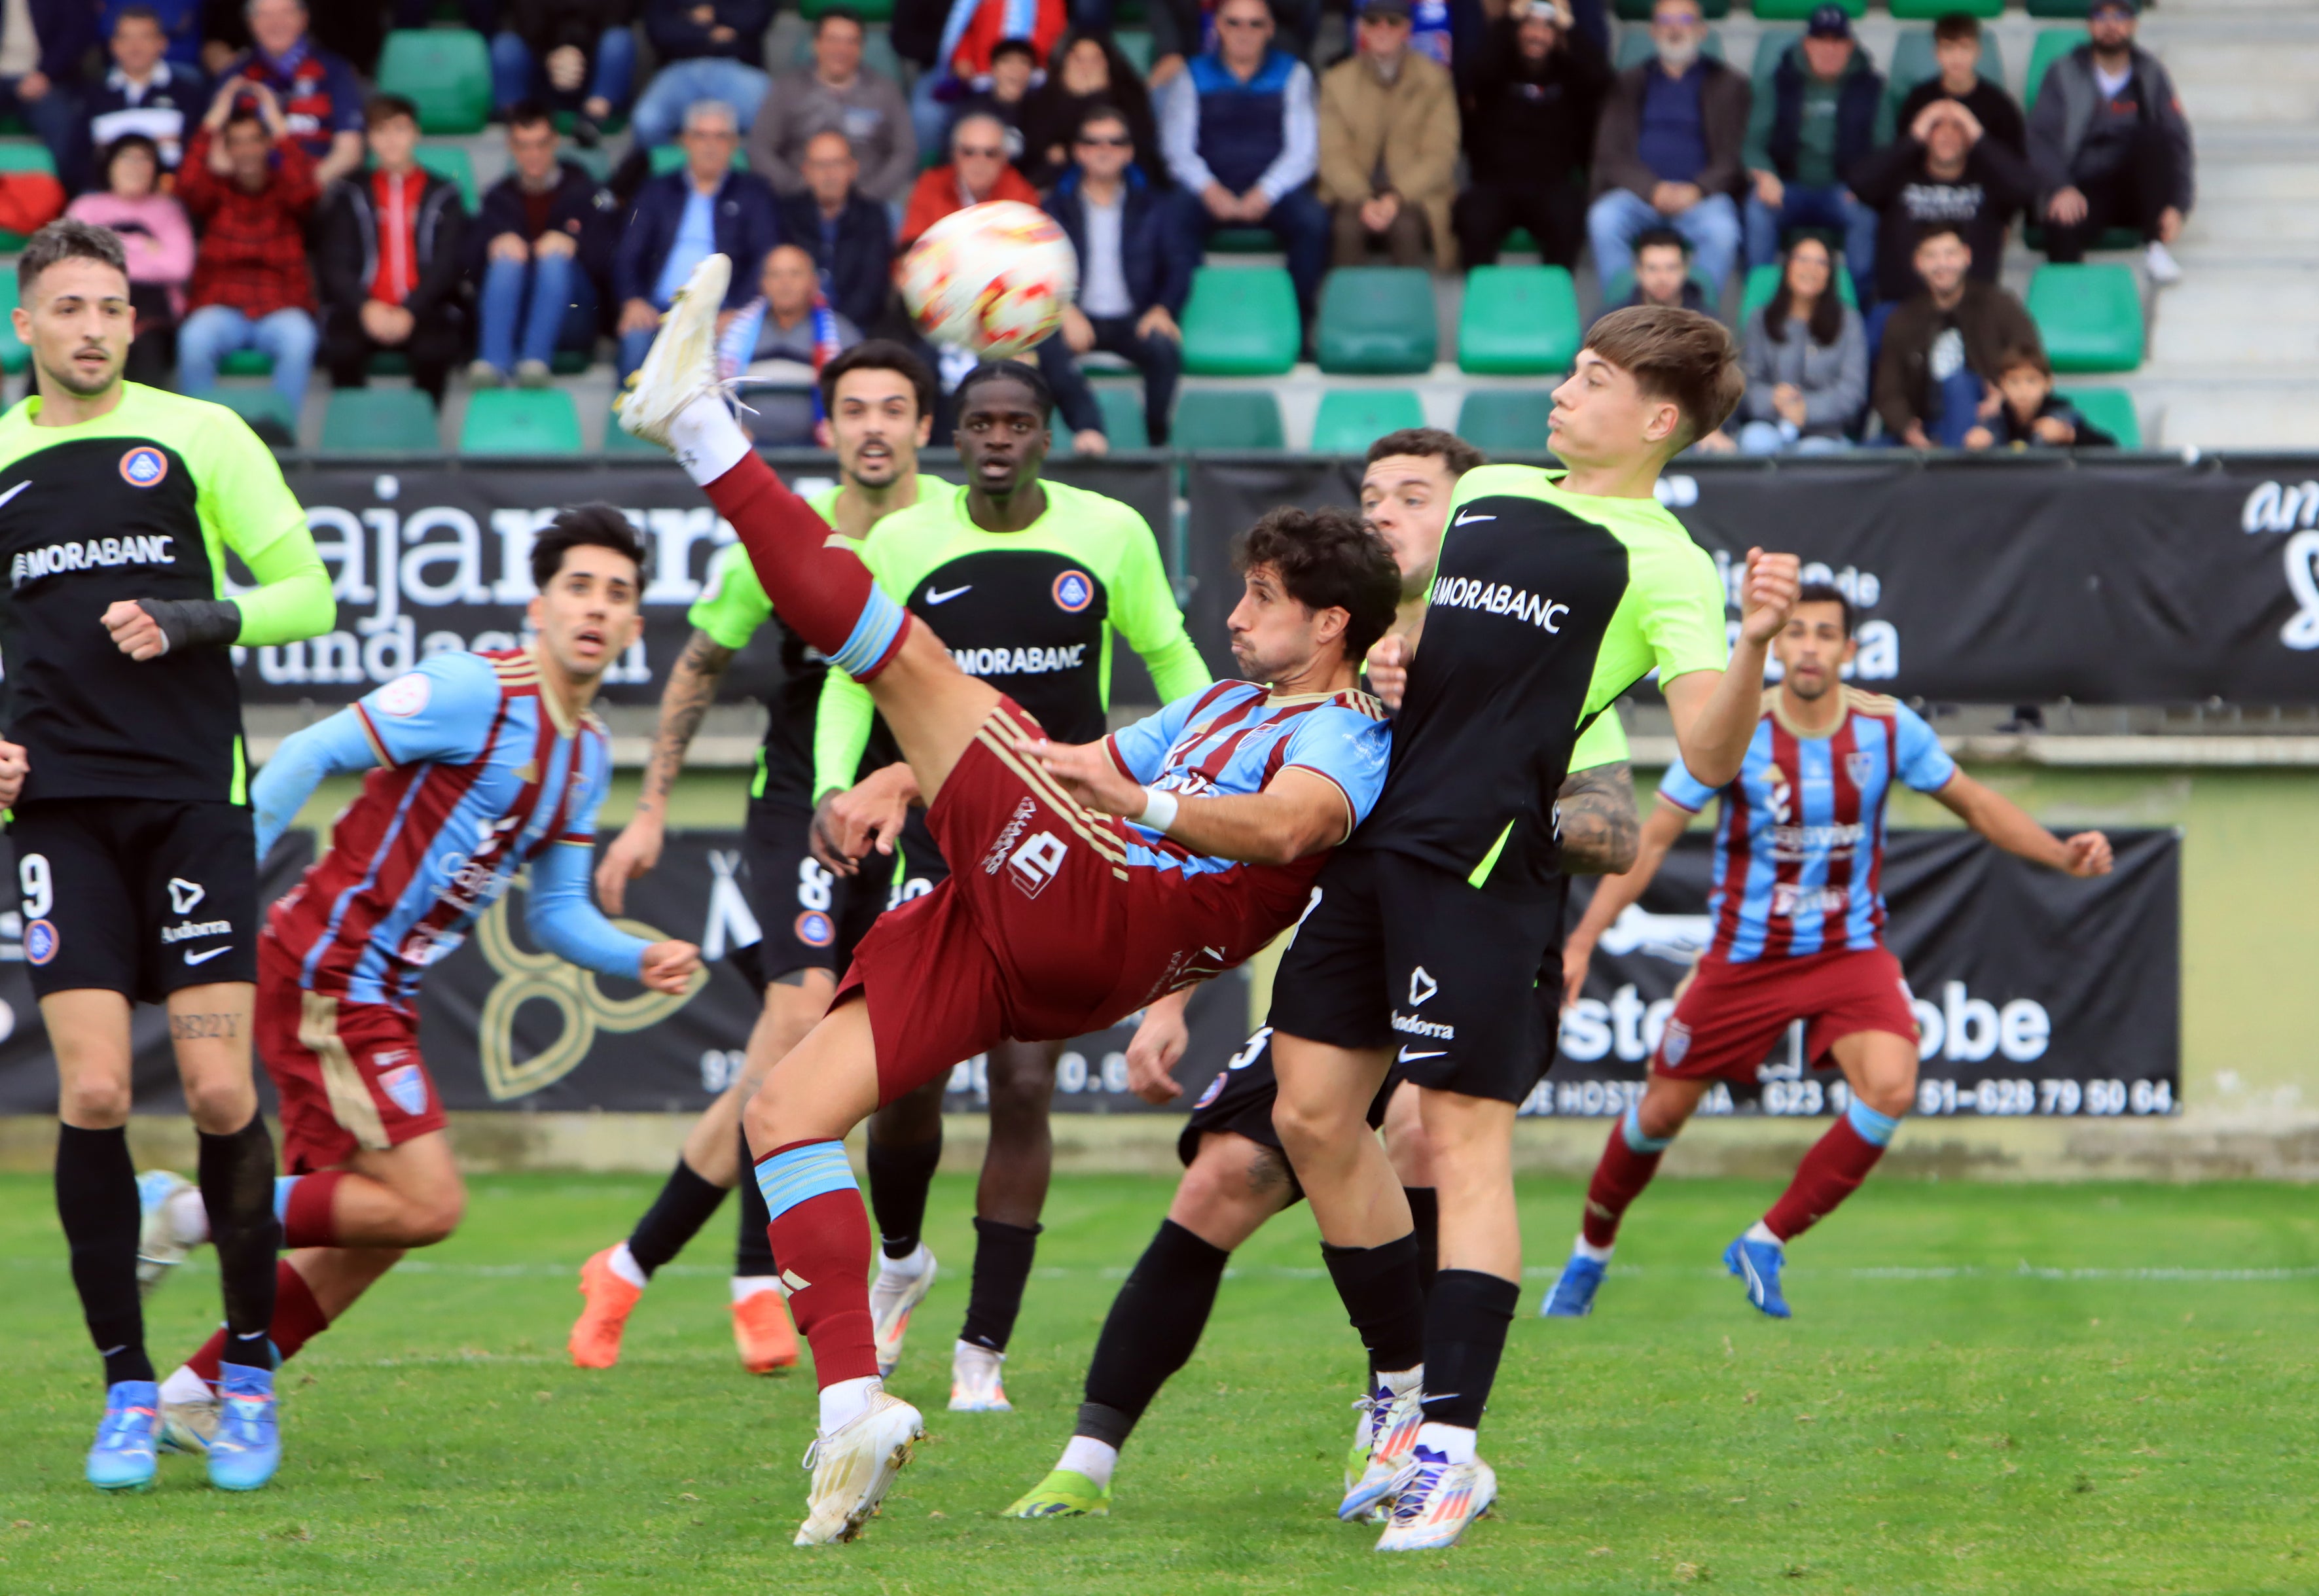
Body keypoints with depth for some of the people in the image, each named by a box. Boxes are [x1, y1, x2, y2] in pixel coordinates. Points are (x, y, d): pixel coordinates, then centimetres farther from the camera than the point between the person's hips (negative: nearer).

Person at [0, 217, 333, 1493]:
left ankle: (249, 1372, 10)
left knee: (220, 1096, -6)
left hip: (193, 799, -2)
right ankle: (126, 1387, 3)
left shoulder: (198, 435, 3)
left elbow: (307, 591, 4)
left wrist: (192, 619, -12)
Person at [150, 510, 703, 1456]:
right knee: (427, 1204, -15)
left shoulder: (589, 753, 13)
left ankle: (196, 1394, 20)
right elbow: (311, 755, -15)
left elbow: (555, 914, 18)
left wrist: (641, 960, -1)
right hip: (323, 975, -9)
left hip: (374, 997, 9)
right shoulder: (476, 692, -14)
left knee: (372, 1236, 12)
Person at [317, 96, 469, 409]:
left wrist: (410, 312, -14)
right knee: (342, 345, -34)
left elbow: (447, 265, 3)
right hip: (361, 309, 1)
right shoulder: (351, 197, 17)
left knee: (436, 347, -35)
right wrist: (365, 308, -14)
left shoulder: (442, 195, 14)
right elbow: (334, 263, 6)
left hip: (424, 310, -1)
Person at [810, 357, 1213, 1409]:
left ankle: (982, 1351, -1)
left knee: (1023, 1088, -7)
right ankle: (900, 1260, 31)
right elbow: (850, 678, 8)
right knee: (907, 1084, -2)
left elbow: (1170, 658, 12)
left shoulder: (1112, 535, -1)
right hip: (938, 833, 1)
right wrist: (835, 787, -7)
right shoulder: (900, 543, 0)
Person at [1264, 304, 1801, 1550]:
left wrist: (1751, 647, -31)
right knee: (1311, 1112, 7)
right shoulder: (1487, 492, 19)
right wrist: (1381, 650, 11)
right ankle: (1409, 1398, 20)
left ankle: (1451, 1448, -9)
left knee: (1464, 1135, -10)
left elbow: (1709, 752, -14)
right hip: (1369, 838, 7)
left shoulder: (1659, 562, -2)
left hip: (1482, 861, -7)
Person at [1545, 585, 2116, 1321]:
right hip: (1744, 954, -1)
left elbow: (1976, 804, 7)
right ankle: (1590, 1255, 33)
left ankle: (1766, 1244, -7)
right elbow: (1648, 840, -10)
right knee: (1663, 1112, 5)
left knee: (1890, 1087, -24)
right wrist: (1582, 942, -16)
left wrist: (2063, 854, -6)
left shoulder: (1887, 727, -8)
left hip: (1851, 950, 1)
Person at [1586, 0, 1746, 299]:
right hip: (1640, 193, 1)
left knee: (1721, 228, -35)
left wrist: (1697, 190, -13)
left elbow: (1735, 157, 6)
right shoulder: (1626, 84, 19)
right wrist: (1654, 190, -11)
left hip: (1700, 196, -1)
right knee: (1603, 220, -32)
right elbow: (1611, 155, 8)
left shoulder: (1727, 85, 16)